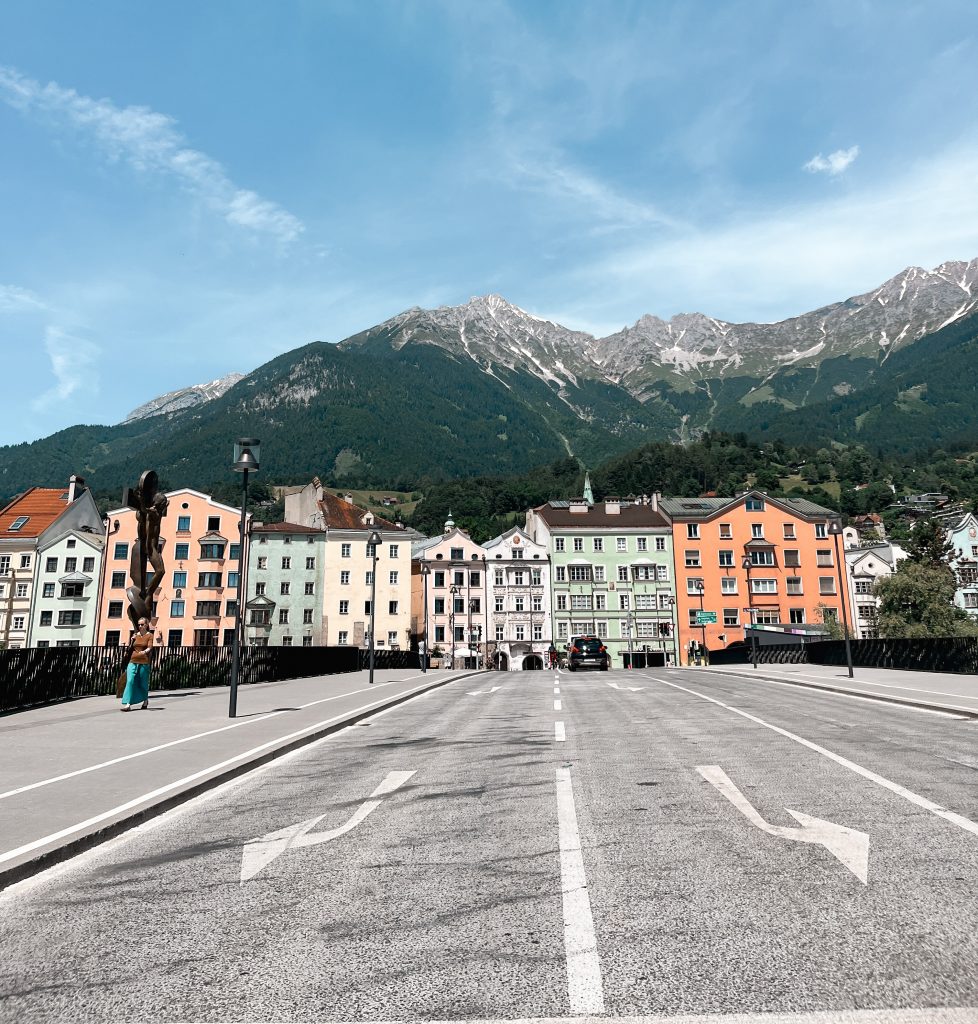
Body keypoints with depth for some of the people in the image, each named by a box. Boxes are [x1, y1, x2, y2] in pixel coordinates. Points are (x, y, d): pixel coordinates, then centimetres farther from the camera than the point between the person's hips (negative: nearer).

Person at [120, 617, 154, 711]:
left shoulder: (150, 635, 1)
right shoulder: (135, 635, 13)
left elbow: (150, 647, -13)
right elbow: (130, 649, 19)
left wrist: (145, 651, -34)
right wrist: (132, 640, 1)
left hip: (144, 663, -3)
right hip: (133, 662, 3)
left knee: (143, 683, 7)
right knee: (130, 681, -11)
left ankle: (145, 700, 30)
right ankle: (127, 704, -17)